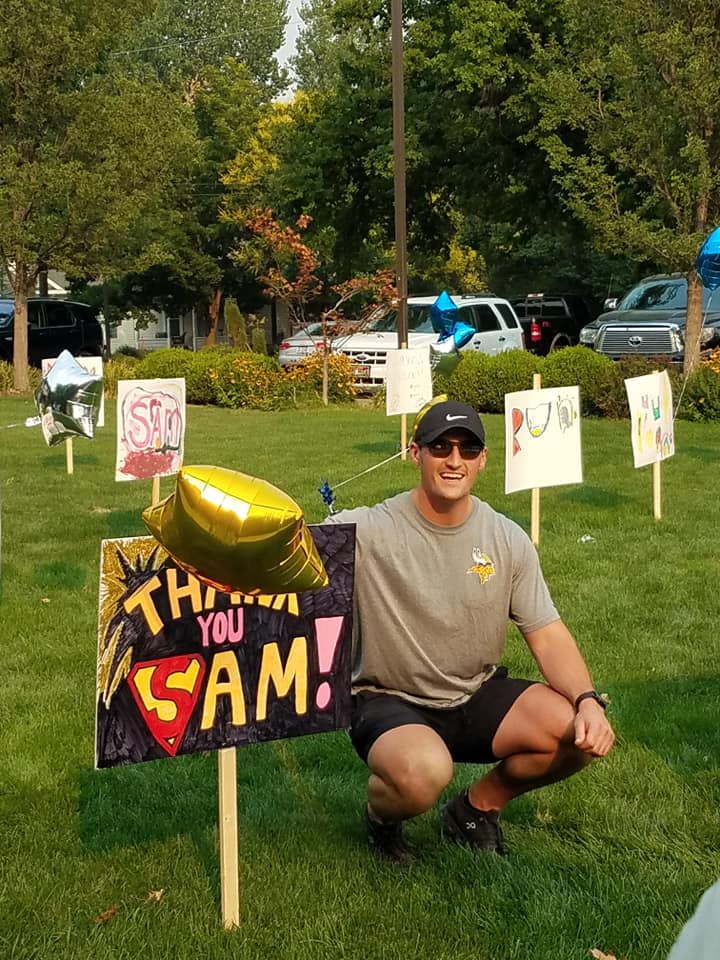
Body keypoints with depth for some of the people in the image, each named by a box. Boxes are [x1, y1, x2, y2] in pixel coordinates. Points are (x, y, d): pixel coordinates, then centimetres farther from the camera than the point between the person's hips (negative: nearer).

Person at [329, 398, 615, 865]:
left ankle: (477, 807, 12)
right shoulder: (367, 530, -15)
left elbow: (549, 637, -1)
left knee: (588, 734, -17)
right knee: (423, 773, -38)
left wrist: (588, 701, -19)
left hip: (478, 696, 5)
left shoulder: (508, 540, -2)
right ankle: (381, 818, 3)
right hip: (390, 704, -5)